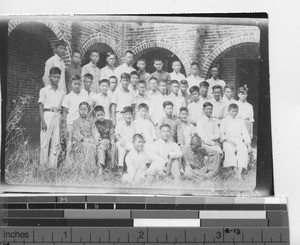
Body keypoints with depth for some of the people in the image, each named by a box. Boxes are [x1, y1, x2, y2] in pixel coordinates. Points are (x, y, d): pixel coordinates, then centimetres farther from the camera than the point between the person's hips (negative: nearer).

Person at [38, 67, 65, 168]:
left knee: (56, 143, -1)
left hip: (58, 116, 3)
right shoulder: (44, 90, 5)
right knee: (45, 142, -5)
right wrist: (43, 121, -9)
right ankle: (43, 165, 0)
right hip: (47, 115, -3)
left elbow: (63, 108, 14)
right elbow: (41, 106, 0)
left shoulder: (62, 92, 14)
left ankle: (52, 166, 3)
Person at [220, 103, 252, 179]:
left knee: (243, 150, -33)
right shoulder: (225, 121, 15)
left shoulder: (240, 121, 23)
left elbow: (245, 133, 16)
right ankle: (235, 171, -41)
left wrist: (248, 145, 1)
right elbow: (221, 134, 3)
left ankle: (239, 173, -44)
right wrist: (229, 141, -14)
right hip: (228, 141, -1)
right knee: (230, 150, -37)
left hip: (239, 140, 2)